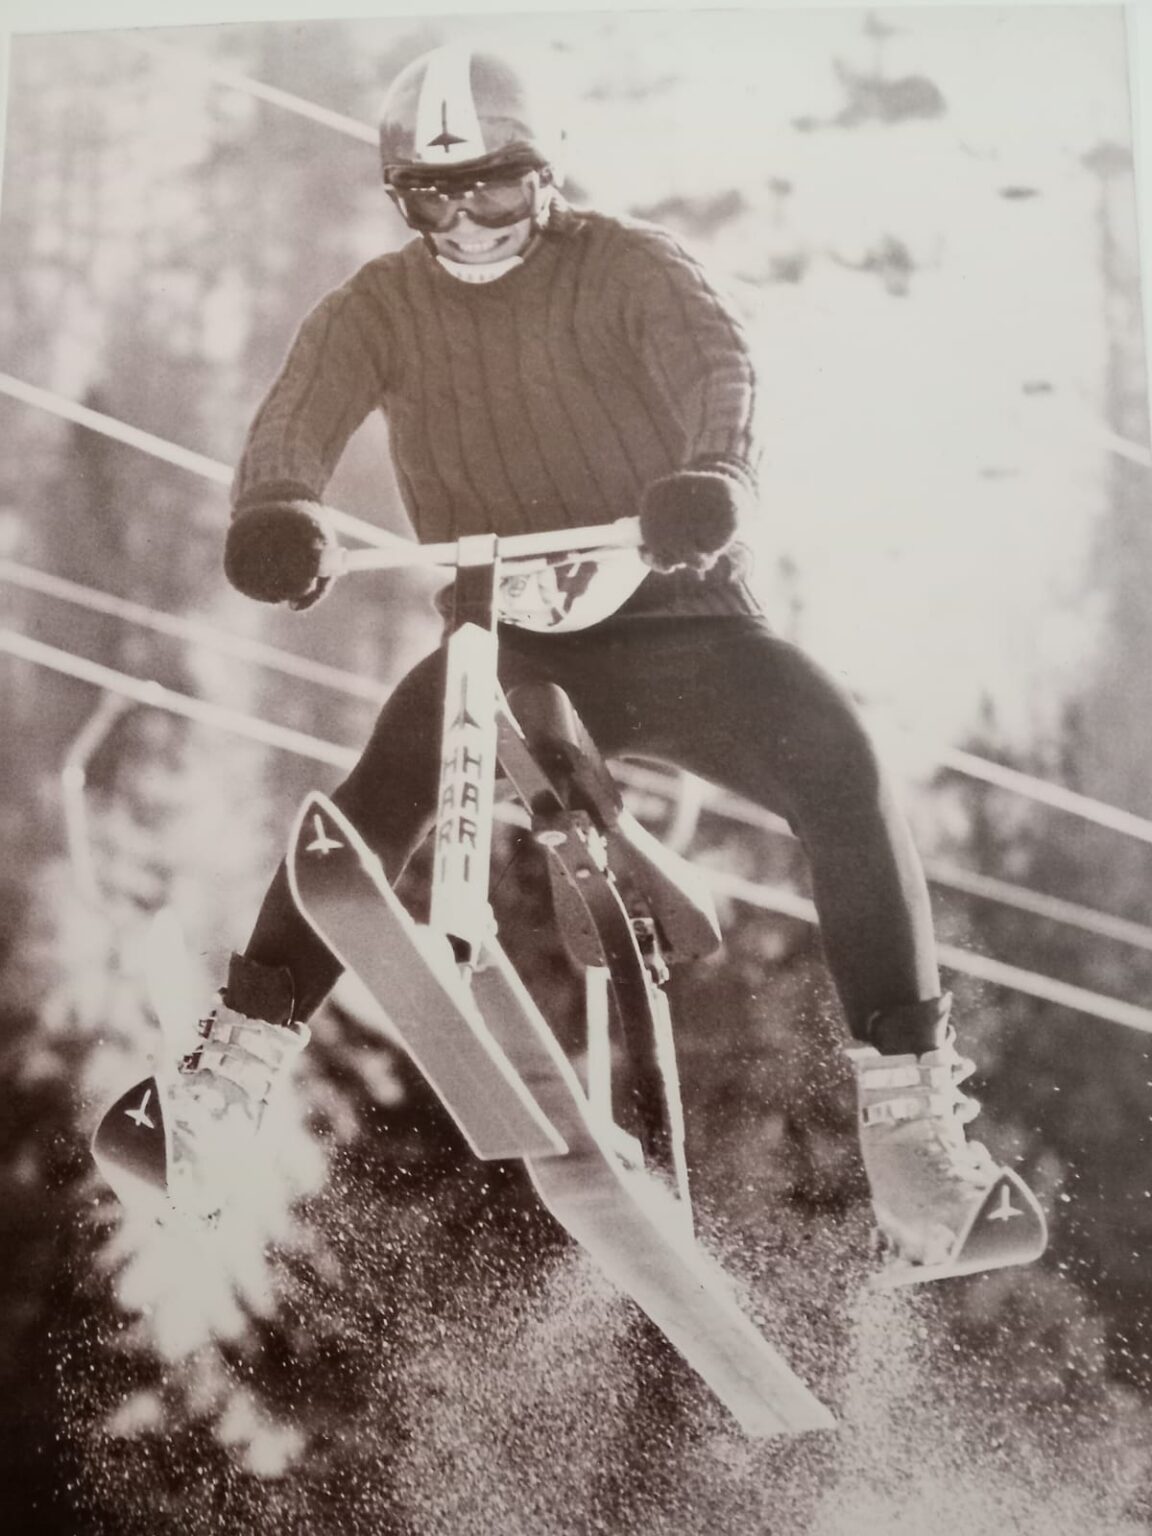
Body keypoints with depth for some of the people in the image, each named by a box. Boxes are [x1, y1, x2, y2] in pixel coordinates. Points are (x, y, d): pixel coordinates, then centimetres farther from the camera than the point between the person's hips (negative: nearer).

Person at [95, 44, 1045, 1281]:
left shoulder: (626, 265, -5)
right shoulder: (383, 304, 2)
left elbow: (716, 358, -25)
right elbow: (301, 409, -17)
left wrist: (718, 476, -49)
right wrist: (275, 510, -41)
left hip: (673, 619, -1)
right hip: (506, 636, 2)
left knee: (842, 767, -26)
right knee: (381, 791, -26)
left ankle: (912, 1117, -20)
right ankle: (229, 1075, -16)